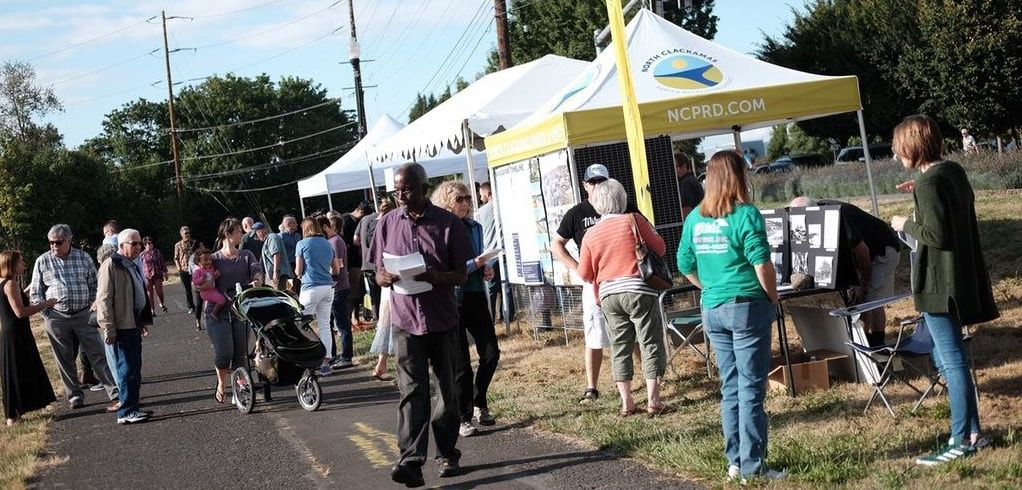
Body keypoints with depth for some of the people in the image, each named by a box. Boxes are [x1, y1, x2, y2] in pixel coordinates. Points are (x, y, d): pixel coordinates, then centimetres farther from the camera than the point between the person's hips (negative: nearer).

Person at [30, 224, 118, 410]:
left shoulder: (84, 258, 4)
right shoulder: (42, 262, 2)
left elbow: (94, 286, 12)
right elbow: (35, 292, 6)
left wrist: (89, 307, 4)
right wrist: (46, 313, -3)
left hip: (83, 316, 0)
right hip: (56, 318, 0)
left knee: (98, 354, -2)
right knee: (65, 360, 6)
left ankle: (115, 391, -1)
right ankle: (75, 396, 17)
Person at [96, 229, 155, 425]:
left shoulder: (133, 266, 18)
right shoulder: (111, 265, -11)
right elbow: (104, 298, -16)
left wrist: (144, 321, 25)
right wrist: (108, 328, -20)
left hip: (133, 326, 9)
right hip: (119, 328, -9)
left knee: (135, 369, 12)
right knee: (126, 370, -8)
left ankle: (132, 406, 19)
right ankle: (126, 412, -4)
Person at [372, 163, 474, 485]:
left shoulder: (448, 223, -2)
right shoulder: (387, 223, 5)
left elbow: (461, 275, -2)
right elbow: (378, 274, 9)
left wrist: (432, 276, -21)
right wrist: (386, 277, -15)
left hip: (443, 320, 0)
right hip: (406, 320, 0)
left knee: (447, 390, 9)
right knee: (411, 390, -9)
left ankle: (447, 455, 22)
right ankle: (411, 460, -16)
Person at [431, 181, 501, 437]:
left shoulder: (475, 228, 8)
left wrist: (486, 269, 1)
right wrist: (473, 264, -21)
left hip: (476, 297, 6)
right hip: (452, 301, -6)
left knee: (491, 353, 4)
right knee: (461, 363, 1)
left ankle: (479, 403, 26)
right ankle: (464, 419, 12)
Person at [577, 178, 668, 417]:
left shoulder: (591, 235, 3)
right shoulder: (634, 220, -6)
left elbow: (585, 274, 7)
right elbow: (660, 248, 1)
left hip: (608, 295, 3)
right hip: (639, 292, -3)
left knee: (619, 348, 11)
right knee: (650, 344, 4)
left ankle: (626, 402, 12)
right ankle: (653, 400, 3)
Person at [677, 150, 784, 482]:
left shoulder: (695, 218, 5)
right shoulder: (745, 214, -12)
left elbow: (686, 267, 11)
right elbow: (762, 265, -16)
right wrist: (773, 298, -1)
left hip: (712, 309, 6)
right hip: (747, 307, -6)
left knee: (729, 387, 14)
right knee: (751, 388, 0)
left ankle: (735, 462, 19)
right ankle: (753, 467, 3)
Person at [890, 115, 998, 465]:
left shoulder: (929, 181, -19)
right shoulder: (953, 170, 8)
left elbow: (936, 235, -23)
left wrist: (906, 225, -7)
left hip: (939, 281, -10)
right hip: (962, 276, 10)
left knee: (952, 361, -3)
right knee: (946, 358, 18)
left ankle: (962, 442, 3)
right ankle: (972, 432, 23)